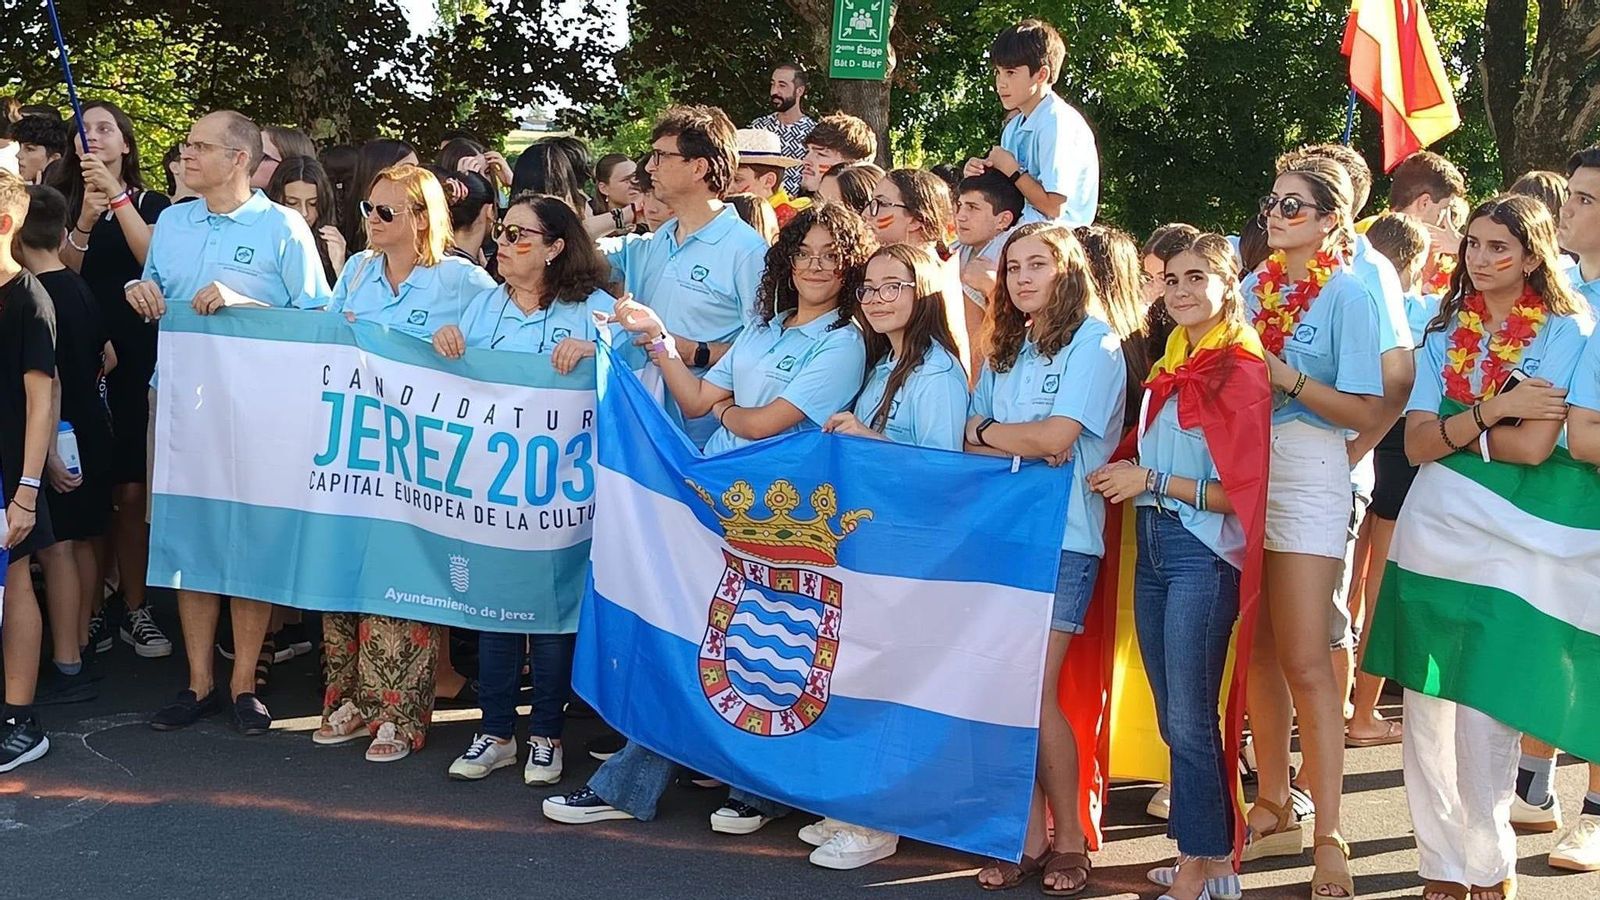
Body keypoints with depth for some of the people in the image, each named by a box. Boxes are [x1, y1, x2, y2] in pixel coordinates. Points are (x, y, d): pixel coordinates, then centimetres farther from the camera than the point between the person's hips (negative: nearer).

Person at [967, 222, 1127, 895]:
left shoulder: (1094, 342, -4)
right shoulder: (1005, 349, 18)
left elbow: (1056, 437, -12)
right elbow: (972, 438, 13)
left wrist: (984, 432, 0)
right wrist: (1020, 447, -7)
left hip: (1060, 537, -6)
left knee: (1033, 692, -8)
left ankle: (1069, 840, 7)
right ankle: (1030, 838, 9)